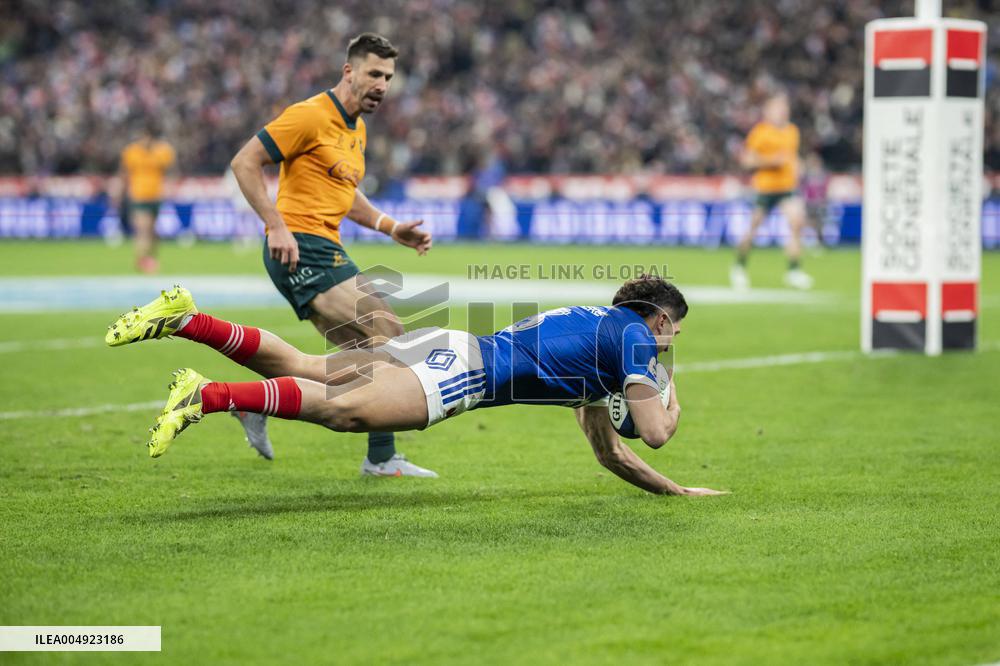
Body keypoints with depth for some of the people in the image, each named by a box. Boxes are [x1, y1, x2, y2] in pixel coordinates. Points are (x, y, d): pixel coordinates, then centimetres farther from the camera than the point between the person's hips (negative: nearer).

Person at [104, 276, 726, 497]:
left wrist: (677, 490, 36)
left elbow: (611, 452, 35)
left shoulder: (601, 328, 30)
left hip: (451, 353, 8)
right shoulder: (634, 336, 4)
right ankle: (209, 396, -41)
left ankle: (182, 317, -10)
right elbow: (655, 433, -4)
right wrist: (672, 398, 18)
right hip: (460, 369, -8)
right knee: (342, 408, -26)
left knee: (302, 370, 0)